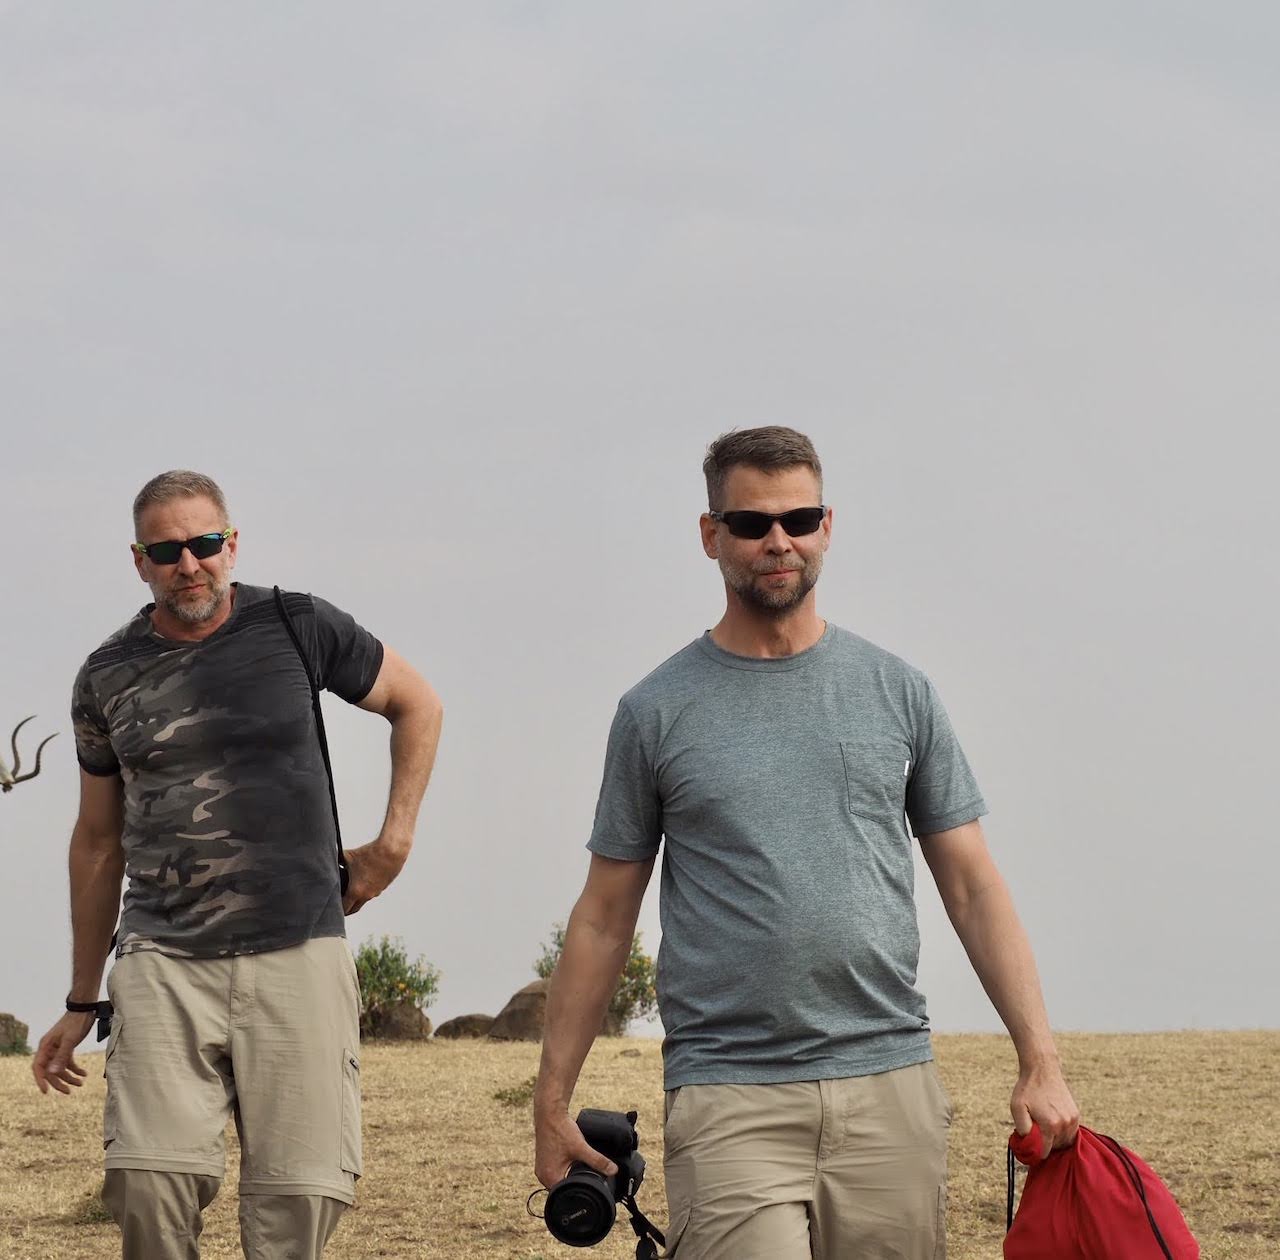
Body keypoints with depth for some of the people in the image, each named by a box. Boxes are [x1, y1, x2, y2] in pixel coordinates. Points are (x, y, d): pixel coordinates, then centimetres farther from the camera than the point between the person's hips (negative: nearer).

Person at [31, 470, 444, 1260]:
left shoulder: (298, 628, 3)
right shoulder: (108, 678, 9)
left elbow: (418, 704, 19)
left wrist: (396, 840, 10)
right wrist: (82, 1003, 21)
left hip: (297, 955, -1)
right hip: (163, 959, 1)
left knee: (298, 1195, -8)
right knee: (148, 1179, -18)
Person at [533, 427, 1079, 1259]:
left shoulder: (898, 693, 10)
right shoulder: (657, 713, 6)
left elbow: (973, 887, 10)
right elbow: (605, 917, 10)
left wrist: (1041, 1063, 1)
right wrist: (553, 1100, 6)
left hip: (890, 1082, 2)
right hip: (729, 1099, -2)